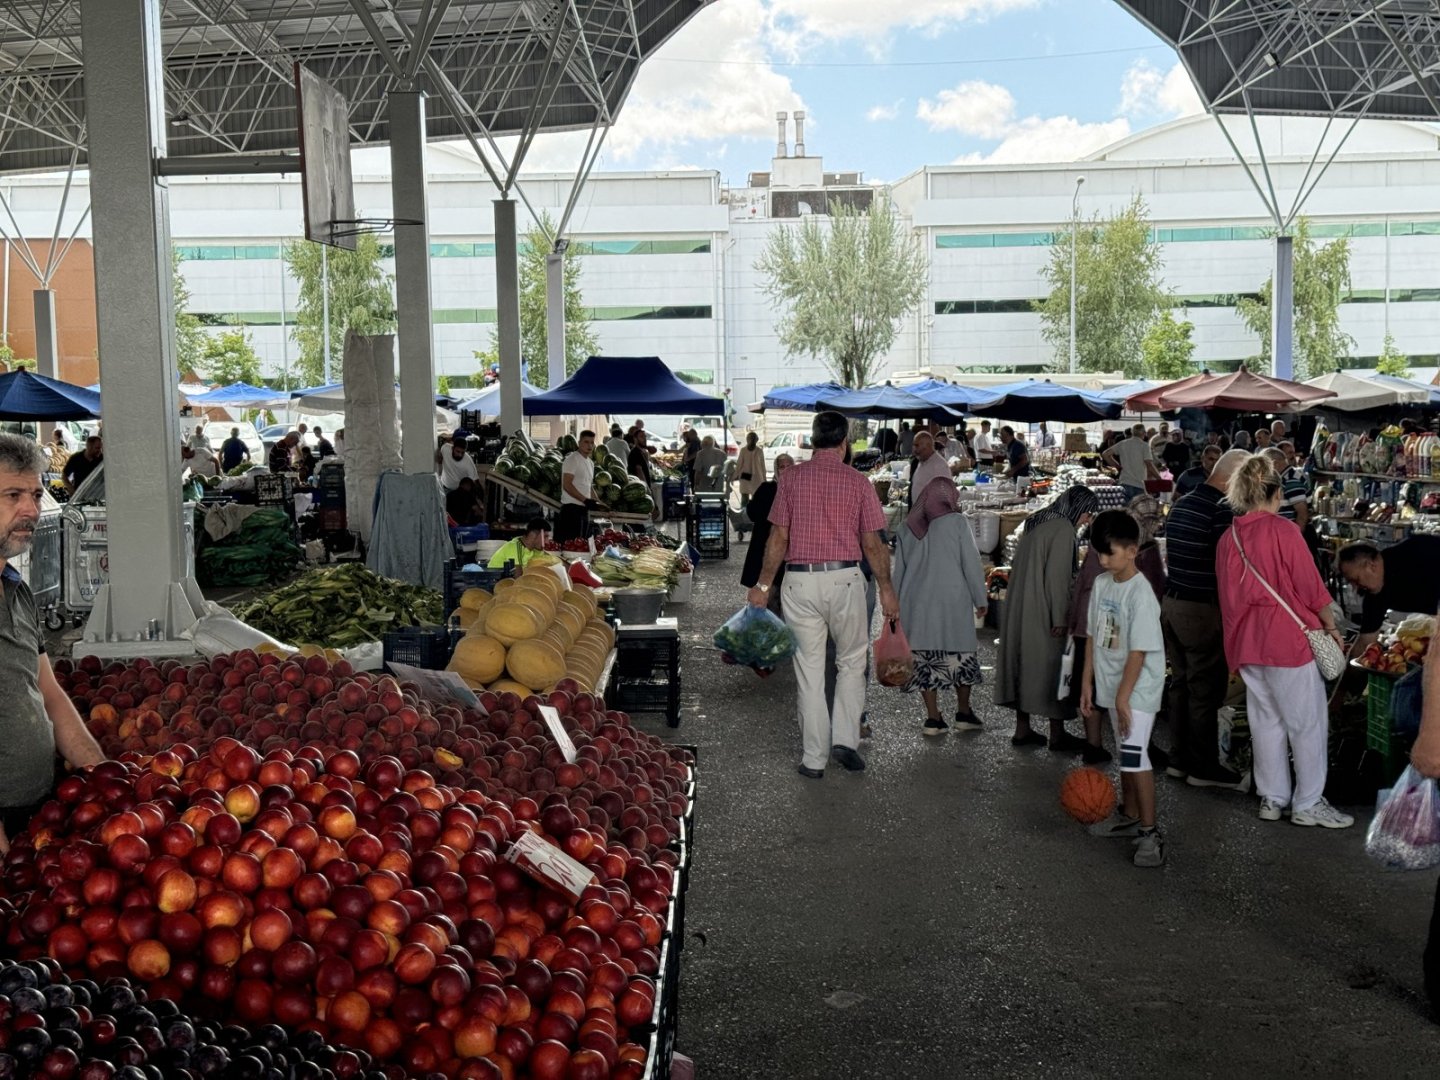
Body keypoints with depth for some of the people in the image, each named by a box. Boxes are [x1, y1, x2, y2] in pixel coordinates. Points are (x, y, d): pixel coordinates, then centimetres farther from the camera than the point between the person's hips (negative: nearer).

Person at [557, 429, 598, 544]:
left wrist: (596, 502, 13)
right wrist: (585, 500, -20)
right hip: (572, 507, -9)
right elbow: (567, 485, -17)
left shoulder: (590, 463, 19)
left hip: (584, 508, 9)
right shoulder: (572, 459, -8)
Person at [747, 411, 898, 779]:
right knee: (851, 661, 17)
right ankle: (844, 739, 8)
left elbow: (778, 537, -1)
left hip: (800, 581, 1)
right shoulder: (858, 482, 0)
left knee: (809, 669, 7)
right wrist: (886, 588, 10)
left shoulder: (790, 477, 1)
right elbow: (872, 544, 0)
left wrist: (763, 585, 6)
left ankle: (814, 758, 12)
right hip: (845, 579, -1)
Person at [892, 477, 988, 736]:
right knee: (960, 656, 9)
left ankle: (933, 717, 6)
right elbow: (971, 563, -3)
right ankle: (963, 713, 15)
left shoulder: (907, 528, 8)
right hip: (953, 601, -3)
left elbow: (898, 570, 12)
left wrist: (896, 607, 18)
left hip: (916, 605, 3)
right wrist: (980, 599, 5)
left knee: (925, 659, 6)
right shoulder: (956, 522, -4)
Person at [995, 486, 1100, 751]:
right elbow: (1057, 577, -19)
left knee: (1023, 662, 12)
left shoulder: (1037, 523, 14)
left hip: (1019, 610, 9)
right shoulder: (1063, 528, -13)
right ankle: (1057, 734, 7)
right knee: (1051, 666, 0)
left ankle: (1022, 729, 19)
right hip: (1042, 614, -9)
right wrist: (1059, 619, -17)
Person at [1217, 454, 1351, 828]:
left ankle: (1272, 798, 19)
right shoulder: (1283, 531, -12)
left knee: (1266, 720, 14)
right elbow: (1311, 586, -11)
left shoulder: (1228, 538, 6)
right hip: (1289, 637, -6)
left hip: (1247, 642, 7)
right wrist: (1331, 626, 1)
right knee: (1309, 722, 3)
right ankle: (1308, 804, 8)